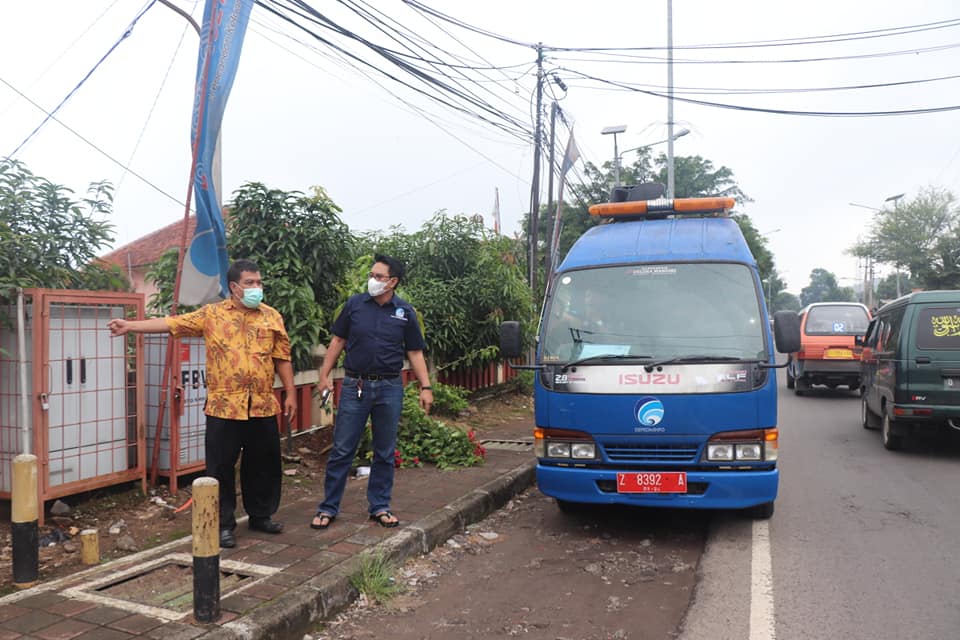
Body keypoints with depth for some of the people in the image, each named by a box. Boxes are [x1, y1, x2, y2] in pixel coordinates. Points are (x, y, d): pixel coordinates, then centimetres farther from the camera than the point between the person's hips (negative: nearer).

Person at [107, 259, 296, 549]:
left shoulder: (272, 316, 7)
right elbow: (173, 323, -4)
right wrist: (130, 325, -12)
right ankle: (223, 524, 18)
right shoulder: (212, 314, 2)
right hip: (224, 406, -2)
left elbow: (282, 358, 8)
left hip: (263, 406, 2)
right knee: (221, 467, 4)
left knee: (264, 464, 12)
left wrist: (290, 393, 5)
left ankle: (261, 515, 30)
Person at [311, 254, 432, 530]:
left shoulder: (405, 312, 1)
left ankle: (380, 507, 23)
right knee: (341, 450, 3)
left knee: (385, 453, 10)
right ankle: (328, 508, 15)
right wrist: (324, 374, 1)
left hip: (389, 388, 1)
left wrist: (425, 387, -3)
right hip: (355, 386, -1)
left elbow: (415, 352, 4)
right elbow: (338, 341, 6)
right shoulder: (354, 304, 1)